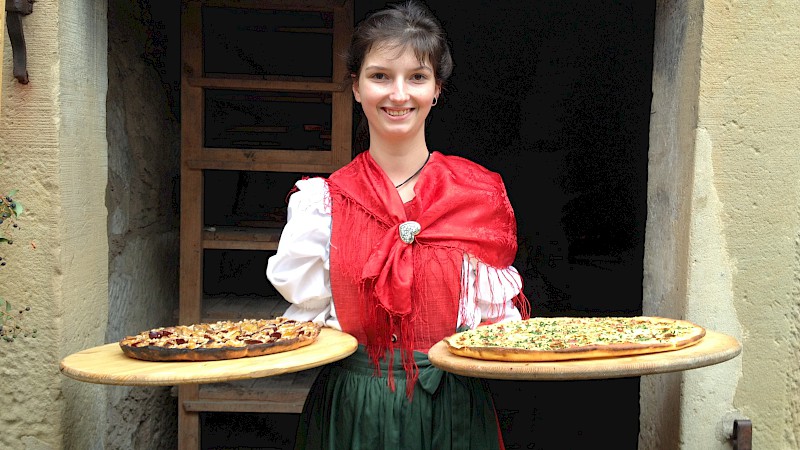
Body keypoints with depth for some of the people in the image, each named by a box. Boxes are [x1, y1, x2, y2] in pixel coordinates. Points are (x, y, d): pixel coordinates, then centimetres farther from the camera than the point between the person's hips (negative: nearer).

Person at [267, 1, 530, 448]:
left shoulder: (480, 193, -3)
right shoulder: (321, 200, -4)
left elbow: (497, 314, 0)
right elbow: (309, 316, -1)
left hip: (453, 411, 1)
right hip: (352, 411, 0)